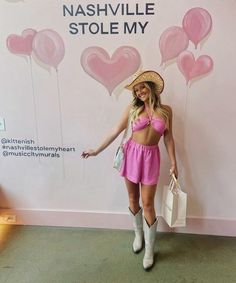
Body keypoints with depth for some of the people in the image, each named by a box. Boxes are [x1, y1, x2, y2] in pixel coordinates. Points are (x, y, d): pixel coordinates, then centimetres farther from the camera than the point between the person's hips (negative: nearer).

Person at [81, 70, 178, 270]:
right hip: (132, 154, 1)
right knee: (133, 199, 13)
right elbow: (116, 131, 1)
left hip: (151, 157, -1)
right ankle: (138, 234, 38)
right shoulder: (132, 108, -3)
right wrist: (97, 150, 3)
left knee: (148, 204, 1)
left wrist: (174, 163, 3)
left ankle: (150, 249, 18)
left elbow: (168, 138, 4)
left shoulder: (166, 110, -1)